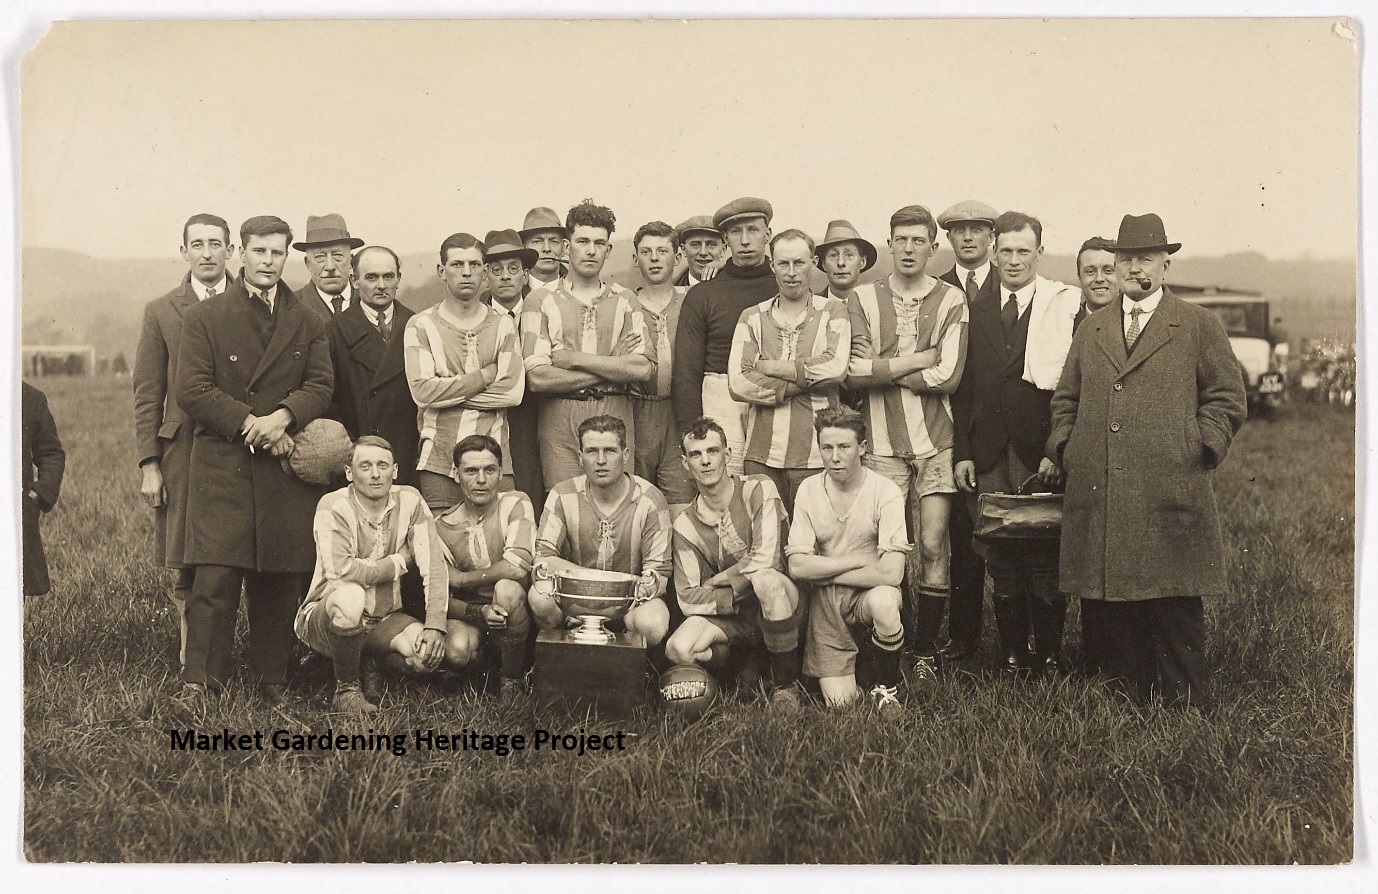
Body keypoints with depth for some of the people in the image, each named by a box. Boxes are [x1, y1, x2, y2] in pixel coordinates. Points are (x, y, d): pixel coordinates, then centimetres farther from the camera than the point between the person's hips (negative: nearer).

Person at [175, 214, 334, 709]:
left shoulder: (308, 323, 16)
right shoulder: (204, 316, 7)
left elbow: (321, 385, 4)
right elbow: (192, 391, -2)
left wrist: (282, 416, -15)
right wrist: (251, 423, -11)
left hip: (286, 469, 3)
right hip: (221, 467, -2)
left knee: (279, 582, 3)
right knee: (215, 578, -11)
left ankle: (271, 679, 13)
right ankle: (198, 682, -5)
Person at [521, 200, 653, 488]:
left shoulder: (624, 300, 11)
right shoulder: (542, 301, 4)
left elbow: (643, 368, -4)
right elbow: (537, 378, -7)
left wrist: (575, 358, -7)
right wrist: (613, 369, -6)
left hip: (615, 420, 1)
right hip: (560, 422, -1)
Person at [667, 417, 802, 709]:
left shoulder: (758, 490, -9)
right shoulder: (685, 524, 0)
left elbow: (765, 559, -22)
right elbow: (688, 599, -6)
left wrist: (716, 581, -11)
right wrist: (734, 598, -20)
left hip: (780, 600, -3)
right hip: (730, 615, 3)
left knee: (764, 579, -39)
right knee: (678, 650, -25)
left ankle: (786, 684, -21)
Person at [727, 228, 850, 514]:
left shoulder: (833, 311, 7)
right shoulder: (753, 318, 12)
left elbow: (836, 368, -10)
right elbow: (738, 383, -2)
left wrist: (771, 367, -4)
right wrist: (806, 380, -7)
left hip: (815, 455, -2)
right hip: (762, 456, 2)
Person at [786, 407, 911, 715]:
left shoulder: (885, 492, -12)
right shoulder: (809, 490, -3)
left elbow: (891, 573, -22)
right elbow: (797, 567, -8)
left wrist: (824, 571, -12)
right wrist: (861, 560, -13)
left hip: (869, 593, -2)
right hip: (825, 600, 2)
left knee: (884, 601, -39)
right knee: (839, 701, -12)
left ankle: (886, 689, -11)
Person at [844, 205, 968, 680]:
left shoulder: (951, 301, 3)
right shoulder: (861, 300, 5)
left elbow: (948, 375, -8)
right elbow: (853, 372, -8)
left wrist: (882, 370, -5)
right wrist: (916, 361, -8)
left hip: (936, 443, 0)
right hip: (882, 444, 0)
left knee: (933, 547, -2)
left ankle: (926, 650, 11)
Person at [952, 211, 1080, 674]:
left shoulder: (1065, 307, -1)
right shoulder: (977, 310, 12)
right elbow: (964, 386, 11)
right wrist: (962, 451, 5)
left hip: (1041, 455, -3)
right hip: (990, 455, 4)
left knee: (1045, 561, 1)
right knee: (1002, 562, 8)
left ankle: (1048, 656, 12)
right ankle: (1012, 655, 17)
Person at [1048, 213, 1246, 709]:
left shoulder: (1199, 325, 7)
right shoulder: (1091, 328, 18)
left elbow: (1227, 398, 6)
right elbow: (1065, 399, 23)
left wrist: (1198, 450, -4)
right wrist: (1065, 449, 9)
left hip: (1170, 497, -4)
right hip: (1096, 495, 4)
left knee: (1173, 609, -2)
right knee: (1103, 609, 5)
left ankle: (1187, 706, 8)